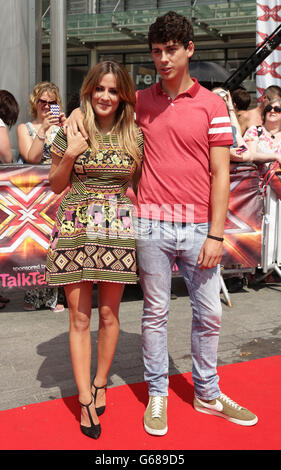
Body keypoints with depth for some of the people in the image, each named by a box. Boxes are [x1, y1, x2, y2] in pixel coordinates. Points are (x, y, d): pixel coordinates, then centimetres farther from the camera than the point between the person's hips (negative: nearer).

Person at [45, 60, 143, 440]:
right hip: (76, 228, -1)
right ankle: (85, 401, 11)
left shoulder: (134, 136, 5)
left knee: (109, 313, 8)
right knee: (79, 315, 1)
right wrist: (69, 155, -9)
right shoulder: (71, 132, 2)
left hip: (117, 228, 1)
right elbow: (55, 186, 6)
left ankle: (100, 384, 28)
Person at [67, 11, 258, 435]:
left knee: (209, 312, 9)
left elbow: (220, 173, -2)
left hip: (198, 226, 0)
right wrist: (79, 110, 4)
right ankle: (157, 394, 27)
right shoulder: (141, 101, 8)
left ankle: (208, 394, 29)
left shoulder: (212, 105, 2)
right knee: (155, 312, 9)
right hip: (152, 224, 1)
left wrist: (216, 235, -7)